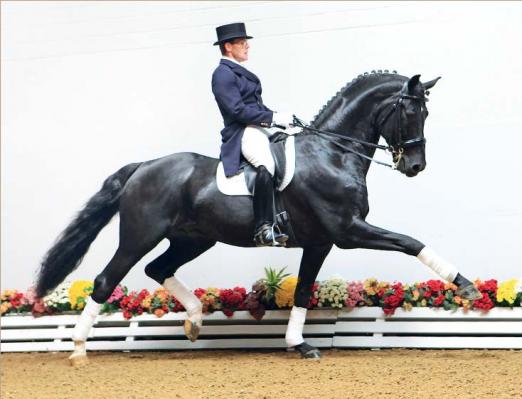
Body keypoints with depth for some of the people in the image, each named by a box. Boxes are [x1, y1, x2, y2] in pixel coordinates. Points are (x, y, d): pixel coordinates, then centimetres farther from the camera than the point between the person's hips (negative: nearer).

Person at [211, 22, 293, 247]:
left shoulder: (238, 72, 23)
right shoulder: (223, 74, -7)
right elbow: (238, 110, -17)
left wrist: (280, 118, 10)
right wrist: (274, 118, -17)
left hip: (261, 127, 11)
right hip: (243, 133, -11)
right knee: (266, 165, -36)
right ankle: (263, 230, -40)